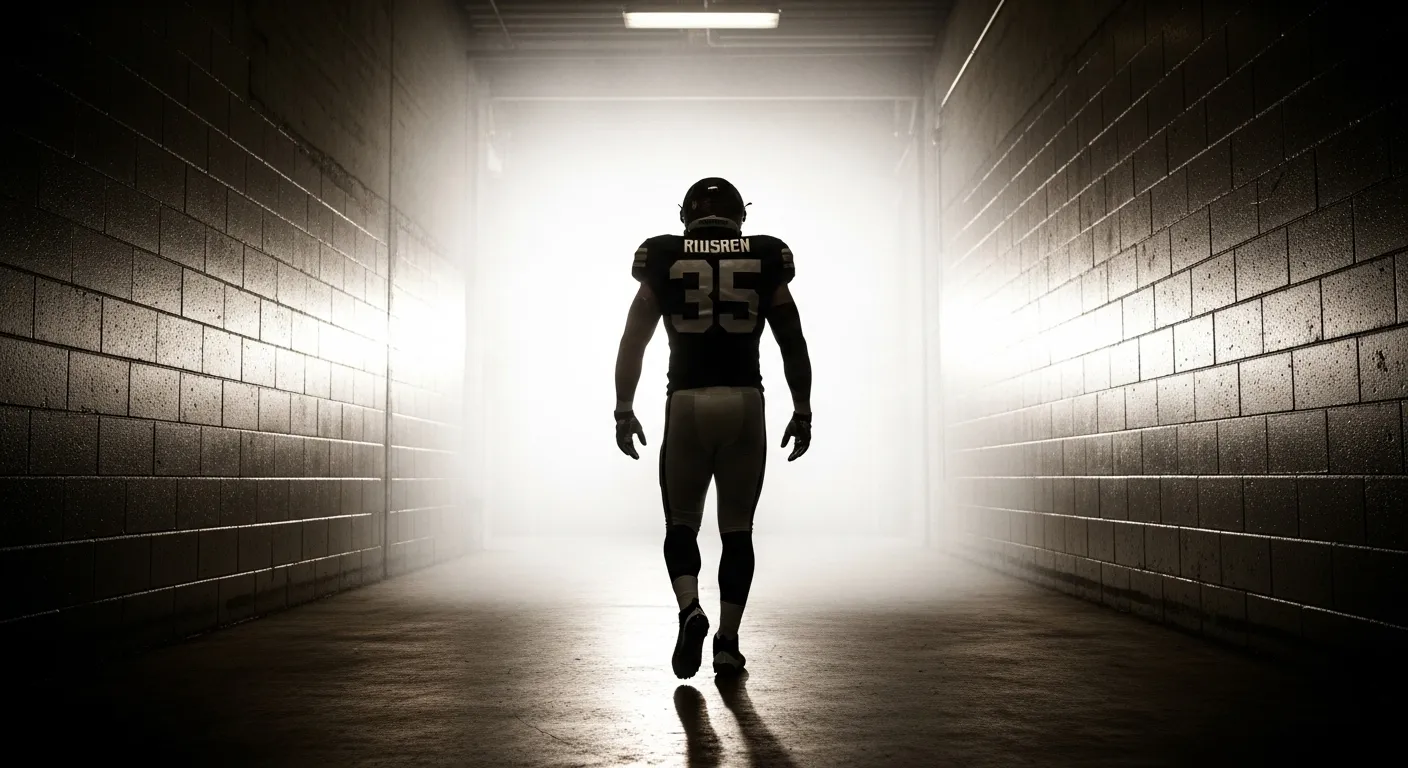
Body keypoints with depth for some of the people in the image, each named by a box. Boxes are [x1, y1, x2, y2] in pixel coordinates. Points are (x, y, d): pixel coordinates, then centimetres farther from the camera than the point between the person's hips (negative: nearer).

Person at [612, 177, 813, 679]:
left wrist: (623, 411, 11)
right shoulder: (765, 262, 6)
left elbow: (632, 342, 4)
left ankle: (690, 610, -11)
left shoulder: (665, 262, 5)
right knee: (737, 527, 11)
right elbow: (794, 346, 7)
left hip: (686, 403, 0)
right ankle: (728, 642, 8)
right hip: (746, 403, 1)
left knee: (681, 522, 13)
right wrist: (802, 412, 14)